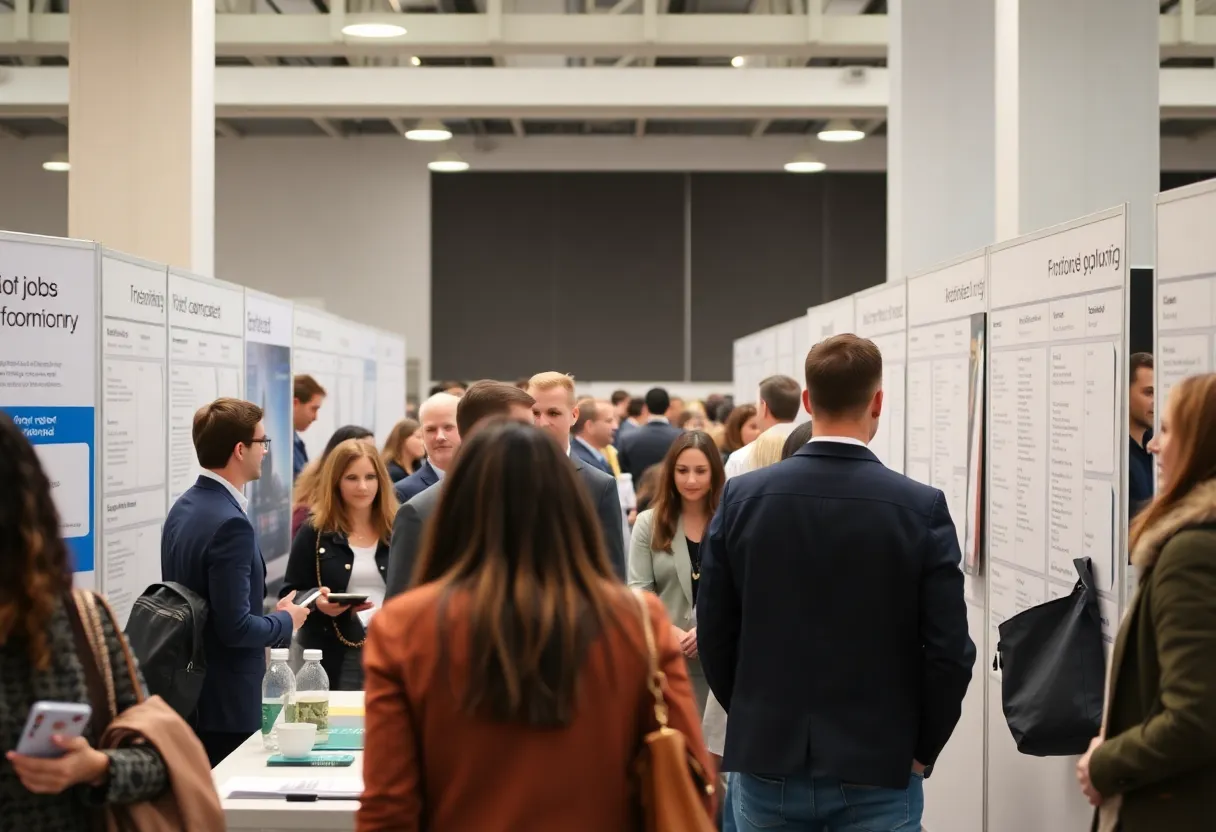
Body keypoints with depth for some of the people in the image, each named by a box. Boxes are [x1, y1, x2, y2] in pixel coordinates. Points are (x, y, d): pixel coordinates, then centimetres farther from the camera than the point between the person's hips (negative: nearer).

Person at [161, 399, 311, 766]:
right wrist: (287, 621, -6)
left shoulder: (183, 508, 8)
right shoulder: (230, 523, -22)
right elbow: (235, 627, -23)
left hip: (187, 693, 10)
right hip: (226, 706, -10)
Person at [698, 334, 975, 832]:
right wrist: (921, 749, 3)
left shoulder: (742, 497, -5)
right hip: (877, 771, -2)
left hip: (766, 760, 2)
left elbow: (715, 634, 0)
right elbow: (949, 652, -11)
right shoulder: (921, 508, -10)